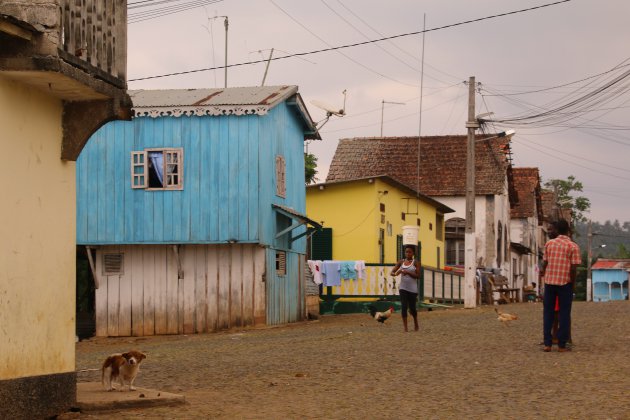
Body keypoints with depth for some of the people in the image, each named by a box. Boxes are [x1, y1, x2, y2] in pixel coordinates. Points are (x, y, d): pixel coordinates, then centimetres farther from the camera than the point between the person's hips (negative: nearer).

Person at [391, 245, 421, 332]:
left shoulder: (416, 263, -2)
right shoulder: (401, 262, 7)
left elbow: (418, 276, -9)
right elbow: (392, 272, 5)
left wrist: (407, 272, -19)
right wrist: (395, 273, -18)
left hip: (412, 288, -2)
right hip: (403, 288, 2)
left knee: (412, 308, 7)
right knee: (404, 307, -8)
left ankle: (416, 324, 34)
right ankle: (405, 327, -6)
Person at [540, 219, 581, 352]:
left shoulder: (549, 243, 1)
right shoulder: (573, 246, -6)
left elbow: (545, 263, 4)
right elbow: (574, 268, -11)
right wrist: (573, 284, 1)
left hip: (549, 282, 2)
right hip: (565, 283, -2)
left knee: (548, 313, 10)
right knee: (564, 314, 5)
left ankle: (547, 344, 7)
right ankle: (562, 345, 3)